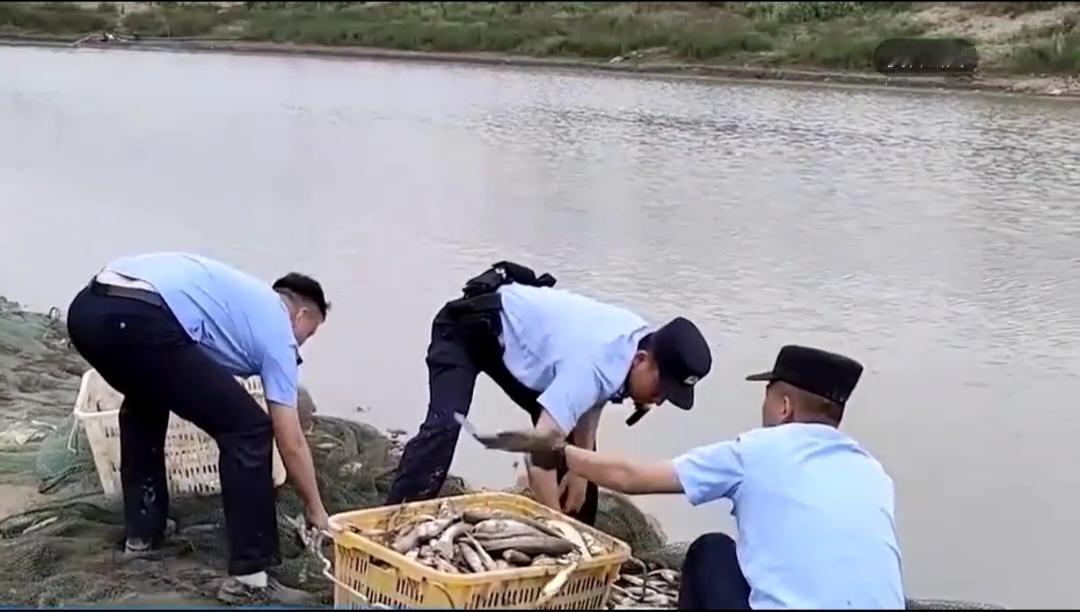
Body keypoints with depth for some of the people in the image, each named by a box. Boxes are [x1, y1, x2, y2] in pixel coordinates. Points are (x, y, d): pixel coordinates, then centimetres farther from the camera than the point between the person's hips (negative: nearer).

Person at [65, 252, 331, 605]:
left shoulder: (248, 297, 36)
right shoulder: (277, 330, 16)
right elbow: (291, 444, 16)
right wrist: (316, 512, 28)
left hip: (86, 308, 9)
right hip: (139, 321, -8)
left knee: (144, 405, 38)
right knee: (247, 429, 3)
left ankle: (143, 529, 42)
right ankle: (249, 576, 4)